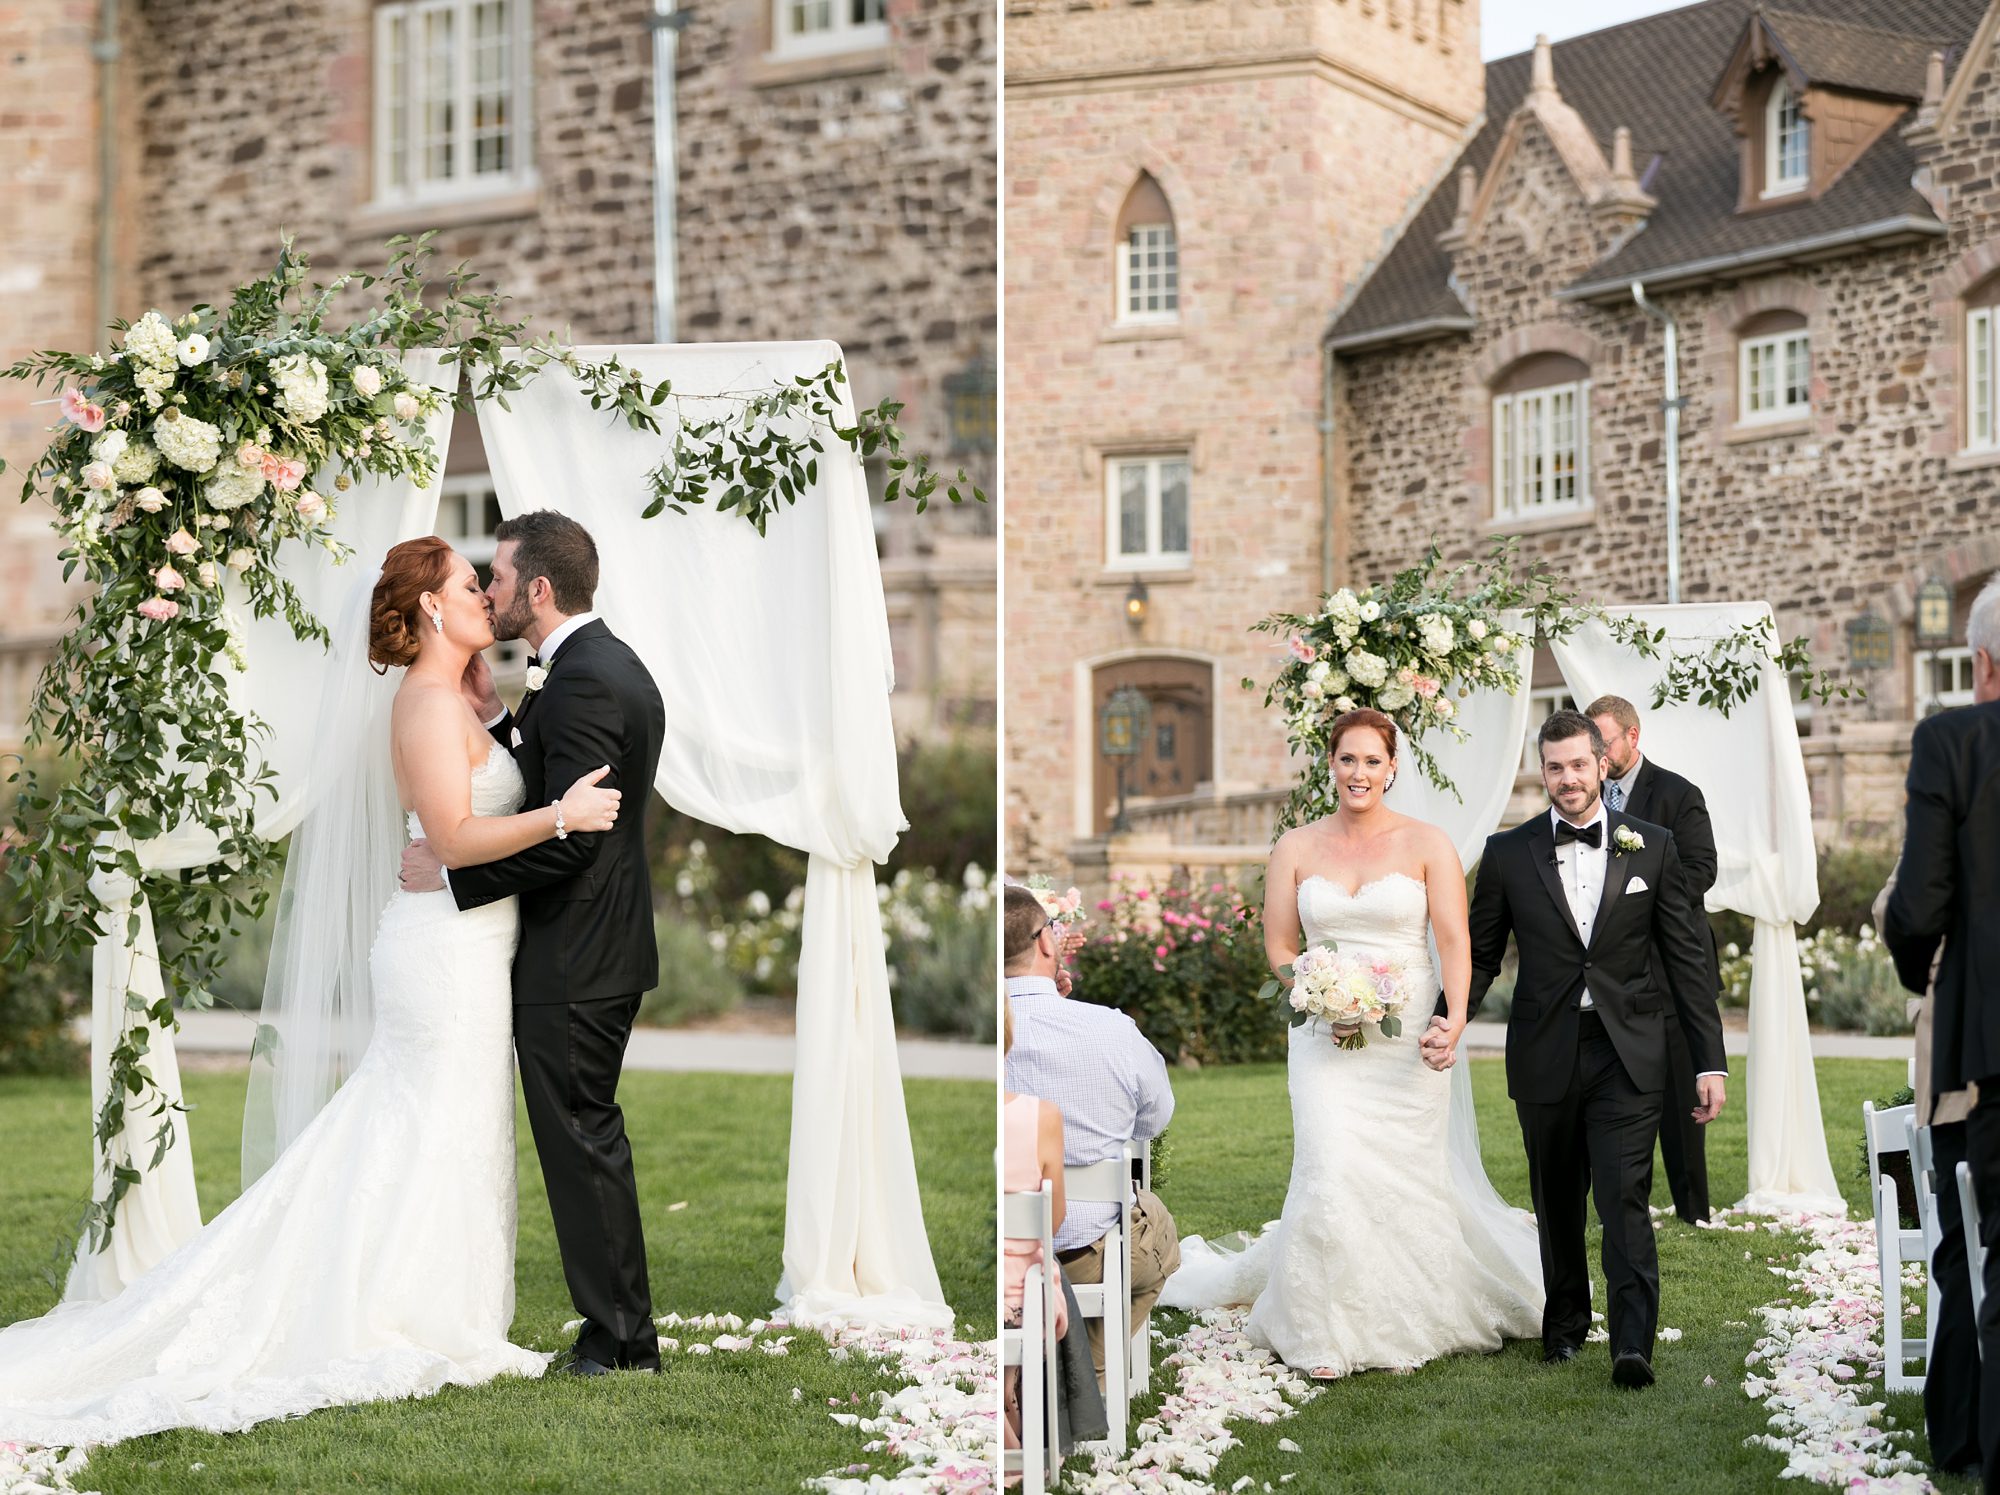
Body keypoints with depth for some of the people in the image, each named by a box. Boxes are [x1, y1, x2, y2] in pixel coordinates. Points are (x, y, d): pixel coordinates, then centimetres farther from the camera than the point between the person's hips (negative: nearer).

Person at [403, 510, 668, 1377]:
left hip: (573, 960, -10)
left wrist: (452, 870, -17)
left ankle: (620, 1339, 5)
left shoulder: (582, 680, -20)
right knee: (589, 1140, 17)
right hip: (600, 945, 10)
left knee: (582, 1141, -2)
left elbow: (565, 835, -25)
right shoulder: (611, 664, 12)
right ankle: (621, 1326, 25)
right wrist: (497, 719, 5)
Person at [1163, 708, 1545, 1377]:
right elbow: (1279, 946, 7)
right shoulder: (1296, 847, 6)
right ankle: (1326, 1330, 3)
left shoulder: (1427, 844, 0)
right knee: (1333, 1171, -12)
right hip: (1325, 1036, 0)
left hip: (1408, 1037, 0)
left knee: (1408, 1177, 3)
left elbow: (1454, 941, -5)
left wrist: (1456, 1017, -21)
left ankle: (1410, 1315, 24)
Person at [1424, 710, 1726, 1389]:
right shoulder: (1508, 854, 3)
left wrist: (1710, 1060, -1)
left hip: (1627, 1058, -2)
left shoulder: (1652, 846, 2)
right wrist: (1450, 1018, -11)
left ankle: (1632, 1345, -13)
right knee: (1556, 1202, 14)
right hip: (1545, 1058, 2)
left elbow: (1686, 959, 3)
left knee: (1625, 1200, -11)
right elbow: (1481, 954, 8)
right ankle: (1565, 1322, 30)